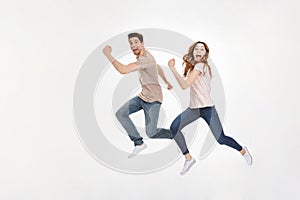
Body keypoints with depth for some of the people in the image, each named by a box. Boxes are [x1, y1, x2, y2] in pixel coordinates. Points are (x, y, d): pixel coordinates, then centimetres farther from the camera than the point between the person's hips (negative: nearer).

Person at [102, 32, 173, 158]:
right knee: (120, 114, -1)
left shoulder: (145, 58, -24)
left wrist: (108, 54, -24)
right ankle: (139, 143, 7)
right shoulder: (142, 55, 10)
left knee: (151, 133, -9)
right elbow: (158, 68, 26)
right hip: (143, 96, 10)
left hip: (153, 99, -10)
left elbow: (123, 70, -35)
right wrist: (167, 82, 39)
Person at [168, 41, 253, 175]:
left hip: (207, 108, -7)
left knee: (221, 139, -4)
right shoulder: (193, 67, 12)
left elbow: (185, 85, -20)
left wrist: (173, 69, -18)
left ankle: (243, 151, 29)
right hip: (193, 108, 7)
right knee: (174, 128, -13)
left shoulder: (200, 66, -13)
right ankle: (188, 158, 2)